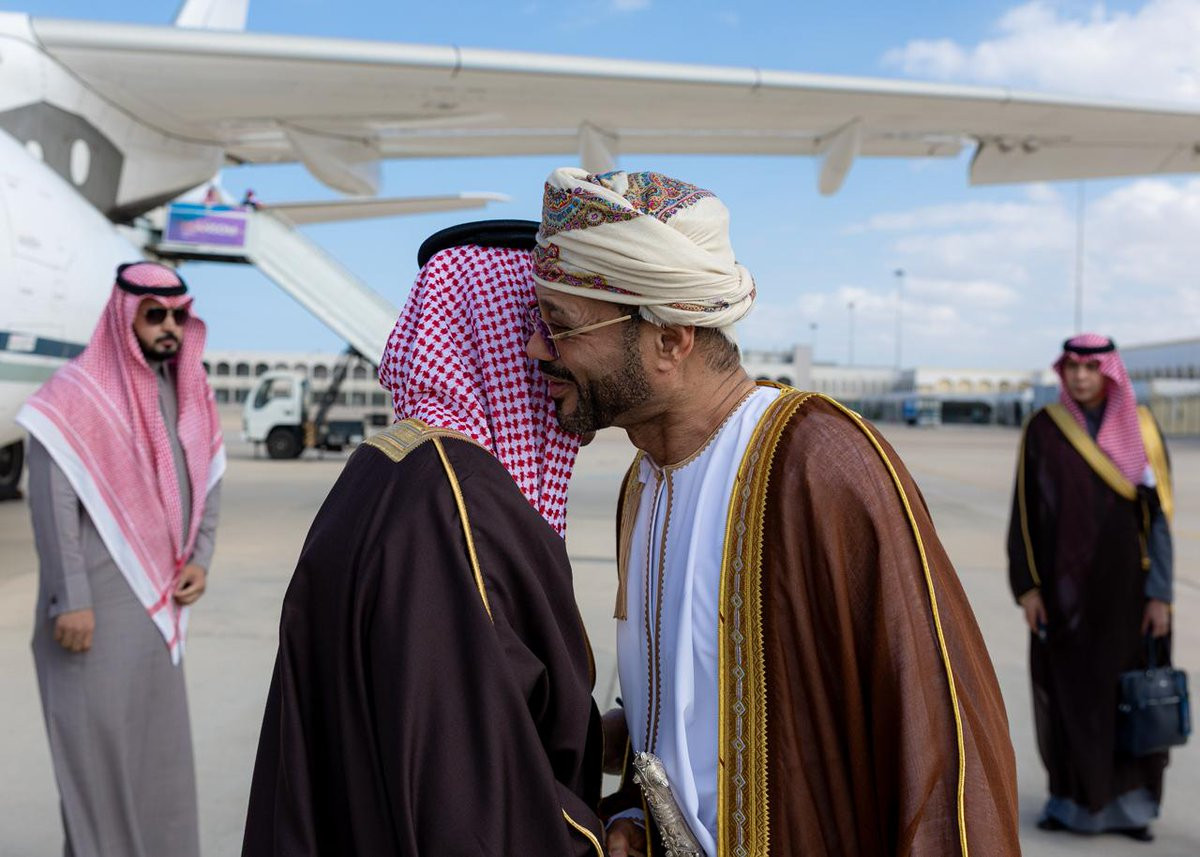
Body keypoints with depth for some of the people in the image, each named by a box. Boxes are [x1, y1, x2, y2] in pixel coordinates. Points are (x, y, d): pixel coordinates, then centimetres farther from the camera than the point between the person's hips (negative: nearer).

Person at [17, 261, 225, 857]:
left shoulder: (188, 393, 8)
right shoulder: (76, 394, -11)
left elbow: (209, 480, 16)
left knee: (157, 737, 13)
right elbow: (52, 503, -15)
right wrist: (69, 600, -18)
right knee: (99, 735, -1)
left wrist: (199, 560, 3)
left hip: (157, 597, 7)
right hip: (96, 603, -7)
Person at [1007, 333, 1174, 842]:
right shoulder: (1043, 429, -2)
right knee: (1066, 689, 6)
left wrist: (1159, 594, -7)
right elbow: (1025, 511, -1)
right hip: (1064, 582, 0)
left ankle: (1128, 800, 21)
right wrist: (1027, 587, -6)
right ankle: (1070, 798, 20)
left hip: (1125, 582, 0)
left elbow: (1158, 512, -2)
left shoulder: (1140, 429, -2)